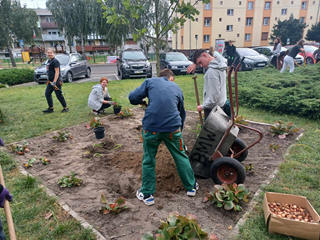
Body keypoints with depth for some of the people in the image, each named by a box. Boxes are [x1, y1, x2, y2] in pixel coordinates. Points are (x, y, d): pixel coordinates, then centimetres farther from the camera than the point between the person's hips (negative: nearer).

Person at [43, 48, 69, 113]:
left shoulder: (55, 61, -13)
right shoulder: (49, 61, 16)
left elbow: (57, 72, -20)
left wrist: (54, 82, -26)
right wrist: (49, 81, 22)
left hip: (56, 81, -10)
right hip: (50, 81, 10)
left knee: (59, 95, -5)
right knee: (47, 94, 9)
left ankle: (65, 108, 7)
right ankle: (51, 108, 17)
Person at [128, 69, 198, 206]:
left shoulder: (150, 81, 13)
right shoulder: (177, 88, 21)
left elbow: (133, 98, 2)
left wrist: (143, 102, 24)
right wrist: (180, 129, 44)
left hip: (151, 127, -1)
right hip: (173, 127, 2)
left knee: (148, 160, 16)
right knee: (181, 157, 20)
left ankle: (147, 195, 26)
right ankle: (191, 187, 36)